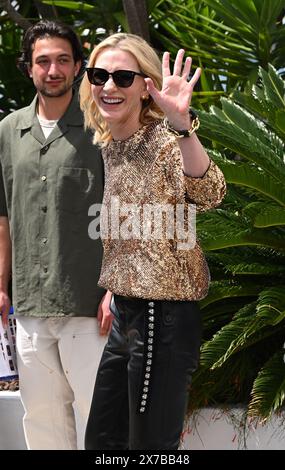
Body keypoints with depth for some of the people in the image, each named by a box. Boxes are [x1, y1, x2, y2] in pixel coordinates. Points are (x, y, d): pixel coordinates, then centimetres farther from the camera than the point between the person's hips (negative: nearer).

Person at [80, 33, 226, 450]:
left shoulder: (167, 138, -13)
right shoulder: (101, 147, 9)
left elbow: (209, 196, -34)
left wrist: (181, 124, -44)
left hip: (164, 314, -8)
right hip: (121, 311, 8)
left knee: (150, 444, 1)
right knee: (101, 440, 15)